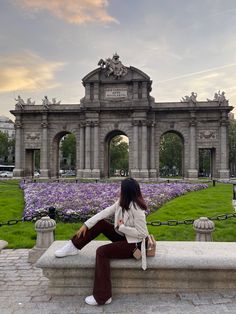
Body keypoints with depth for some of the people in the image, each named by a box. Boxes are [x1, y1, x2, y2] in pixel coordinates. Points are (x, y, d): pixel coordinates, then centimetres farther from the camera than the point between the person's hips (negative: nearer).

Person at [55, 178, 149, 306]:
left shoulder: (136, 208, -26)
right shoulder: (122, 203, -1)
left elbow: (142, 233, -26)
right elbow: (105, 212, -3)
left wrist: (122, 227, -21)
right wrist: (86, 225, -6)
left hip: (133, 245, -8)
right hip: (123, 237, 8)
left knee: (102, 251, -22)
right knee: (100, 223, -5)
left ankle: (102, 297, -12)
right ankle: (74, 247, 6)